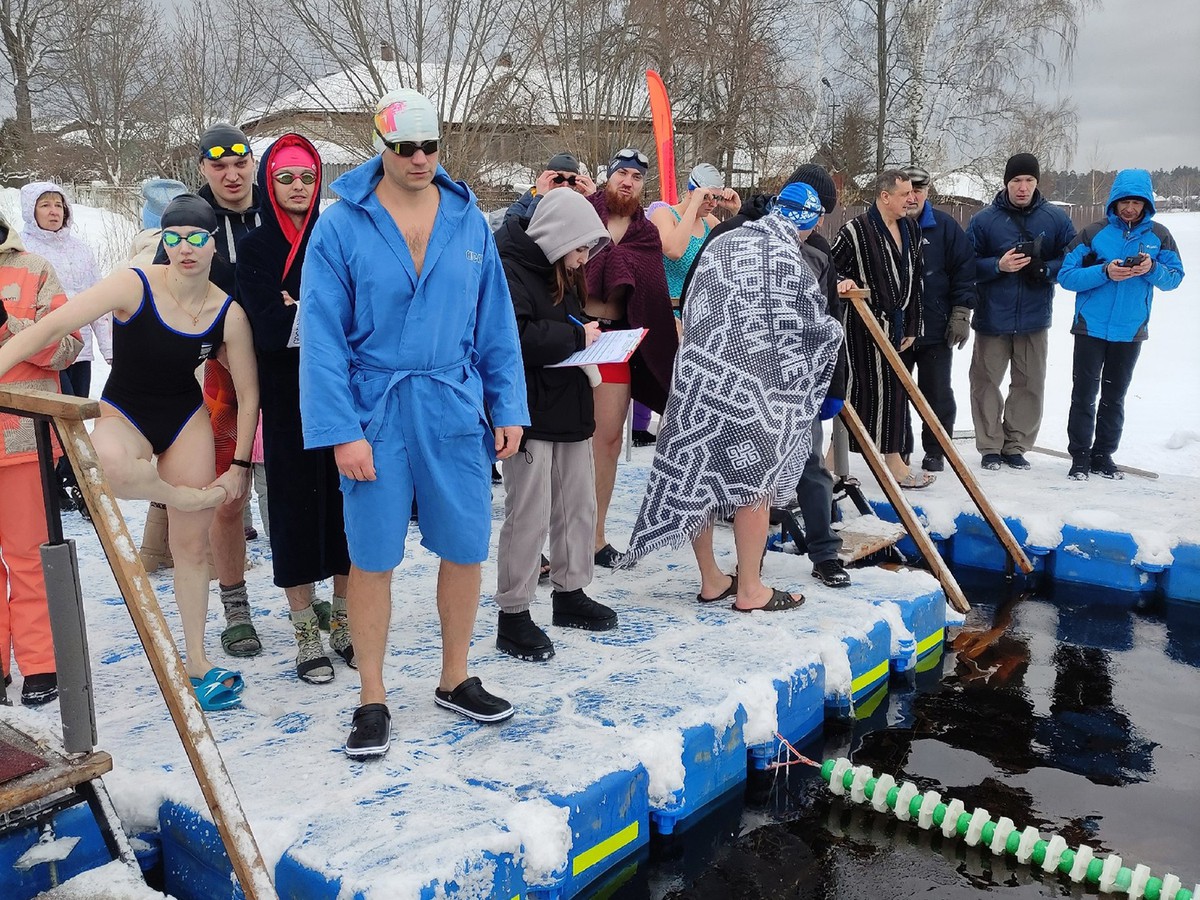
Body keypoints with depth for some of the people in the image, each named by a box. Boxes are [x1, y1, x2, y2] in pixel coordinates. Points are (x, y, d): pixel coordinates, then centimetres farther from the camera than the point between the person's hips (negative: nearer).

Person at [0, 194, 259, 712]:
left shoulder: (229, 314, -10)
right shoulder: (134, 286, -19)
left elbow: (248, 393, -2)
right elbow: (52, 327, -22)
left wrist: (240, 465, -4)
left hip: (186, 420, 2)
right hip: (122, 412, -2)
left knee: (192, 545, 3)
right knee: (112, 467, -41)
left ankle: (196, 662, 19)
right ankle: (190, 497, -9)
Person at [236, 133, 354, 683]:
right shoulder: (254, 248, 4)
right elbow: (268, 328, -11)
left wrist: (301, 313, -14)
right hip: (288, 398, -1)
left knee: (346, 503, 4)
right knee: (296, 507, 2)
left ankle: (343, 622, 18)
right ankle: (306, 635, 13)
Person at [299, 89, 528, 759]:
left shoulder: (469, 221, 4)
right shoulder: (342, 227, -5)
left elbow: (496, 324, 7)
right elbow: (323, 337, -8)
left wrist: (510, 408, 2)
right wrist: (341, 431, -13)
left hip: (456, 411, 3)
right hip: (376, 414, -2)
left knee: (466, 548, 9)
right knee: (373, 558, 5)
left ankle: (456, 680, 29)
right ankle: (373, 700, 21)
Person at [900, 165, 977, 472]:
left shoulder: (945, 226, -2)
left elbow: (965, 271, -1)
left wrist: (961, 314, -5)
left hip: (936, 330, -1)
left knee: (937, 393, 7)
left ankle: (935, 452, 19)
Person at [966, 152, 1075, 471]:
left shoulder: (1056, 219, 1)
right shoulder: (983, 220, -3)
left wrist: (1045, 269, -14)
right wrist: (998, 266, -19)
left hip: (1034, 320, 1)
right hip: (992, 319, -1)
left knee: (1030, 385, 7)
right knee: (986, 382, 4)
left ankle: (1016, 446, 20)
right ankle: (990, 447, 16)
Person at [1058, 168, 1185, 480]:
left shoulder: (1159, 236, 3)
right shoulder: (1093, 233, -4)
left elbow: (1175, 277, 4)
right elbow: (1066, 276, -9)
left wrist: (1152, 269, -16)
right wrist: (1105, 272, -22)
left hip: (1131, 331, 2)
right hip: (1091, 328, -2)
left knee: (1114, 396, 11)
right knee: (1084, 395, 0)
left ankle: (1103, 454, 21)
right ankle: (1080, 456, 9)